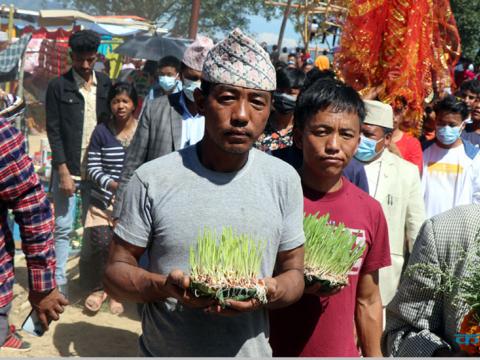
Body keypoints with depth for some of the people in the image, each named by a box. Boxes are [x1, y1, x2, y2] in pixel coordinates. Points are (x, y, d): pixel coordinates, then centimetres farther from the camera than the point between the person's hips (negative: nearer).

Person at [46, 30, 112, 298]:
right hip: (68, 169, -3)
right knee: (63, 227, 0)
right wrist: (63, 171, -12)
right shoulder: (58, 86, -3)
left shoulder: (106, 84, 6)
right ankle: (59, 281, 8)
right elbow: (54, 131, -6)